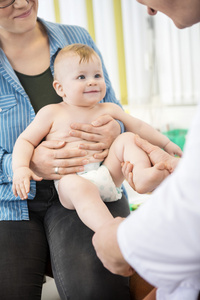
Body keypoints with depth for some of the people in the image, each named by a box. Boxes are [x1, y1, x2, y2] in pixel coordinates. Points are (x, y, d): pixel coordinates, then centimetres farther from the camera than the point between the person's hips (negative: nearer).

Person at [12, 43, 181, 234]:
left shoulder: (109, 110, 18)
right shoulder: (51, 113, 7)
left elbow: (138, 127, 28)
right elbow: (26, 140, 5)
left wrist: (166, 143, 29)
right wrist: (21, 168, -13)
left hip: (108, 174, 5)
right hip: (71, 178, -4)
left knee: (127, 139, -9)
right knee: (77, 186, -38)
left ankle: (141, 176, -33)